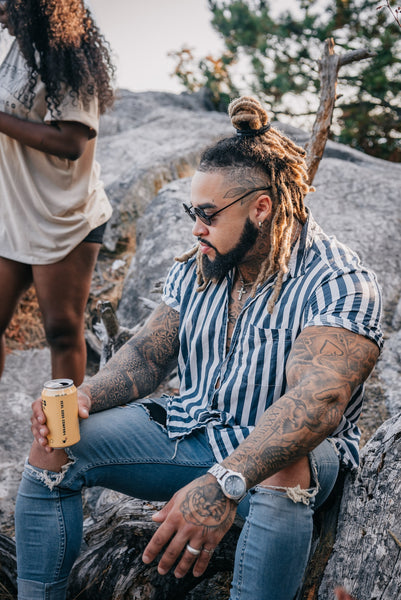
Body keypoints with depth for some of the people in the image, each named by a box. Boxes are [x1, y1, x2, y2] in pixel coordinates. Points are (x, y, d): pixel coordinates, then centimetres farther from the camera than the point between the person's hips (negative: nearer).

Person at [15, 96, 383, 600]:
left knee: (283, 475, -41)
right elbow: (147, 354, 7)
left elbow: (320, 398, -33)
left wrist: (224, 483, -47)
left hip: (281, 450, -5)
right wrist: (87, 396, -15)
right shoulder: (195, 270, 4)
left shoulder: (340, 284, -18)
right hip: (188, 427, 6)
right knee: (54, 446, -8)